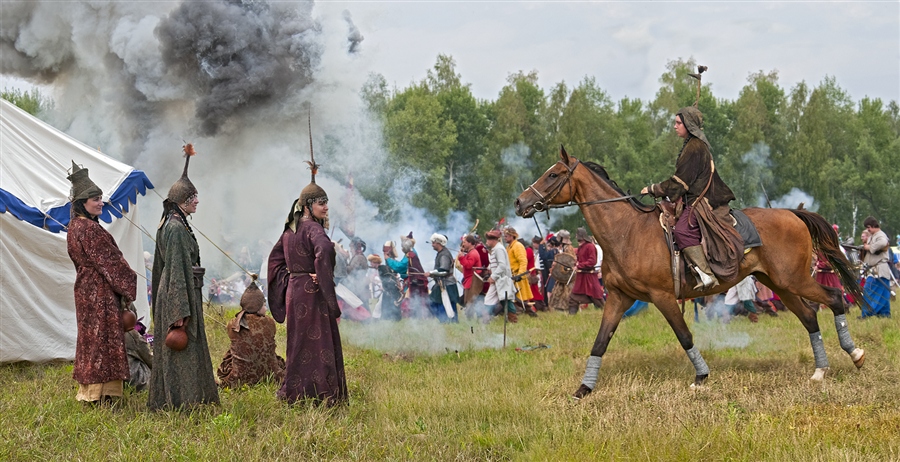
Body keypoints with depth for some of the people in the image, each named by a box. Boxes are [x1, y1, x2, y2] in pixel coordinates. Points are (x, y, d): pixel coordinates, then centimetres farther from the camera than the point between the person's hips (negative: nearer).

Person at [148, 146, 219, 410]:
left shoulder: (171, 224, 13)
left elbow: (161, 267, 19)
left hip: (171, 293, 10)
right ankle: (180, 400, -2)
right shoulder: (176, 228, -18)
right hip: (178, 294, -10)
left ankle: (165, 399, 20)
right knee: (181, 347, -5)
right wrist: (181, 310, -23)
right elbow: (177, 269, -21)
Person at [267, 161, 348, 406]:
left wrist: (287, 279, 13)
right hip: (312, 293, -9)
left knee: (300, 343, 16)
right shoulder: (313, 229, -15)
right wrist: (324, 280, -23)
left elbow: (275, 258, 20)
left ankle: (294, 393, 21)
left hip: (293, 291, 9)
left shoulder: (290, 229, 12)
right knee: (319, 343, -4)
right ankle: (321, 396, -4)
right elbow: (323, 252, -35)